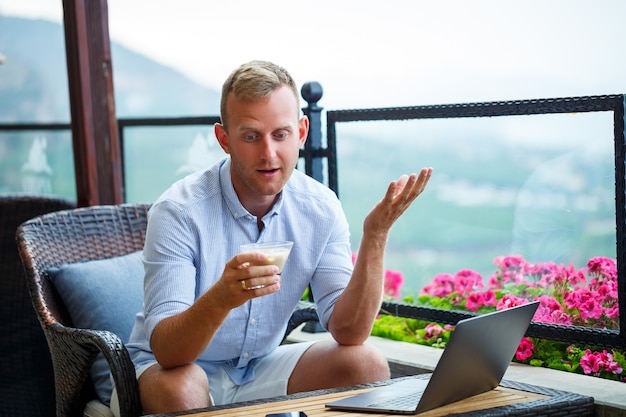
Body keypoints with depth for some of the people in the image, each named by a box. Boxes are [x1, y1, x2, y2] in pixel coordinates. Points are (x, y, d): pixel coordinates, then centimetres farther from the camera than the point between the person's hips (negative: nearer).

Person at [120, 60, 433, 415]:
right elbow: (166, 351, -29)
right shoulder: (179, 212, -22)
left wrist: (375, 236, -25)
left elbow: (348, 331, -13)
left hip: (263, 366, 5)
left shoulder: (321, 208, -8)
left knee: (368, 366, -15)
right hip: (181, 367, -4)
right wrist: (222, 297, -49)